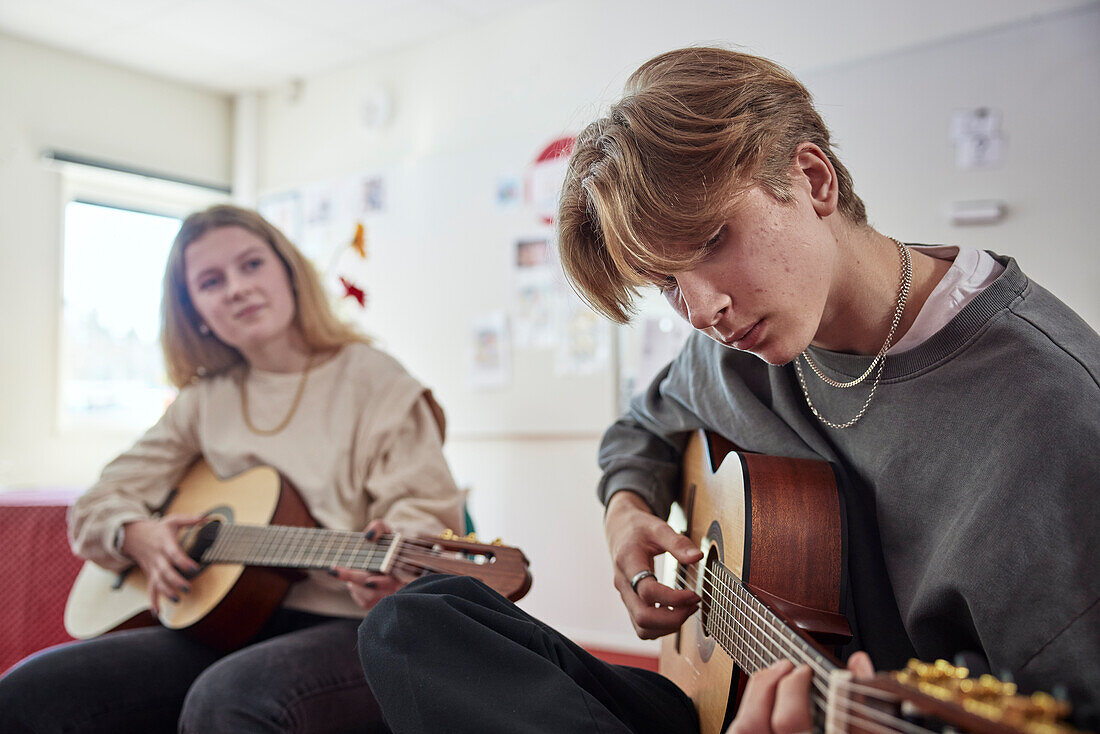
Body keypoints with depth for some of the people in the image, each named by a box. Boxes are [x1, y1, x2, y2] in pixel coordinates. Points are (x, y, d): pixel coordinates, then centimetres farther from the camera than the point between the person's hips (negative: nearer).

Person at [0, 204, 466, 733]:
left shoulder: (371, 379, -2)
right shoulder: (206, 402, 14)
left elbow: (426, 509, -8)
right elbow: (100, 502, 18)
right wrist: (137, 536, -5)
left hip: (348, 627, -5)